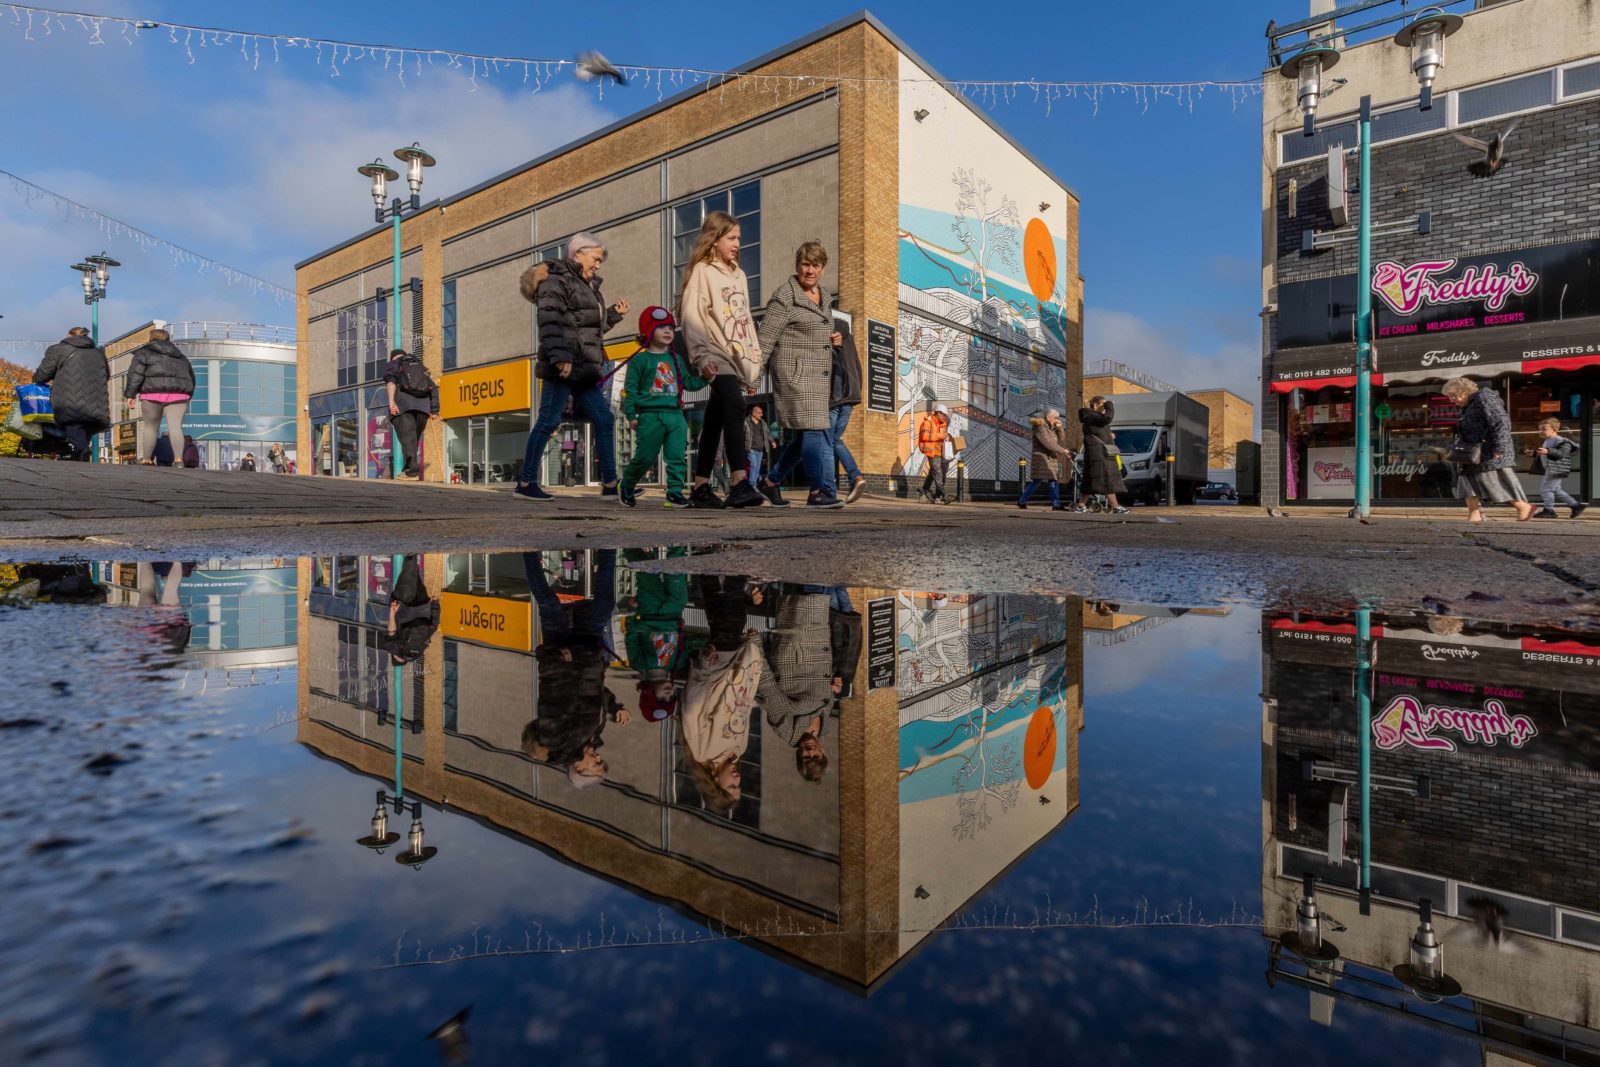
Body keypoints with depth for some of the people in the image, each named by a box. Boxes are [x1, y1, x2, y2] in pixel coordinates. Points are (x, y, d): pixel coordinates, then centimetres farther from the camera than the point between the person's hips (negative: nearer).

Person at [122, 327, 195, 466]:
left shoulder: (144, 352, 12)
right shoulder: (180, 356, 24)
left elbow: (136, 372, -1)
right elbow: (191, 377, 25)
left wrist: (130, 394, -3)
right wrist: (187, 396, 31)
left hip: (153, 394, -2)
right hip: (178, 395, 2)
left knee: (150, 427, 8)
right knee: (175, 426, -8)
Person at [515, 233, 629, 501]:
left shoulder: (588, 286, 25)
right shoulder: (556, 280, -3)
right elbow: (551, 322, -16)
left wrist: (614, 314, 19)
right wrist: (559, 357, -27)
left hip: (583, 369, 9)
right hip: (563, 367, -9)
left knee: (604, 420, 5)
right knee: (549, 421, -8)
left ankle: (610, 483, 9)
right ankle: (526, 482, 0)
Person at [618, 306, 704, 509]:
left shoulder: (676, 360, 17)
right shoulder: (640, 360, 1)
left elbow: (689, 382, 19)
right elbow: (630, 389, -1)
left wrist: (705, 378, 1)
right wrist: (631, 414, -7)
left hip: (675, 415, 5)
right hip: (650, 415, -5)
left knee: (678, 457, -2)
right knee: (645, 457, 1)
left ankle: (675, 492, 4)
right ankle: (626, 485, 23)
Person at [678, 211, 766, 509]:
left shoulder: (739, 275, 23)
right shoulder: (702, 271, 1)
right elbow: (691, 317, -9)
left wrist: (755, 360, 17)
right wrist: (702, 356, -20)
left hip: (738, 357, 7)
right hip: (716, 354, -7)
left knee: (715, 420, 5)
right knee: (734, 405, -26)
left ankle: (701, 487, 8)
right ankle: (739, 484, -35)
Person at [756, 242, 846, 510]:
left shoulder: (824, 298, 18)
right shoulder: (785, 297, -6)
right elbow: (765, 339, -9)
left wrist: (833, 338, 10)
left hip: (819, 375, 8)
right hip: (794, 372, -8)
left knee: (803, 435, 10)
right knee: (815, 430, -15)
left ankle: (771, 481, 23)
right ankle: (821, 490, -12)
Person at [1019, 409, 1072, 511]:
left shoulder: (1052, 428, 17)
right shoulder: (1040, 427, -12)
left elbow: (1061, 439, 14)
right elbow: (1048, 443, -21)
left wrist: (1060, 428, 0)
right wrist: (1063, 450, -20)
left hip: (1052, 458, 9)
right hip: (1042, 458, -9)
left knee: (1054, 480, 6)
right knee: (1037, 481, -11)